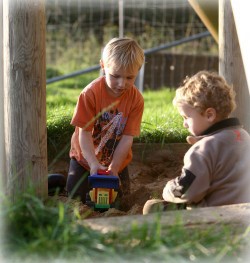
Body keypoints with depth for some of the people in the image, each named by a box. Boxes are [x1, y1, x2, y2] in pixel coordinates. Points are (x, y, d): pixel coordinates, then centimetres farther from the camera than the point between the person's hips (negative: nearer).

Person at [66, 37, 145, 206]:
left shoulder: (136, 99, -19)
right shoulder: (91, 93, -25)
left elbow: (128, 138, -19)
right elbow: (84, 133, -24)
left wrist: (113, 168, -27)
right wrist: (93, 163, -35)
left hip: (116, 162, 2)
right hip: (85, 159, -2)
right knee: (77, 196, -1)